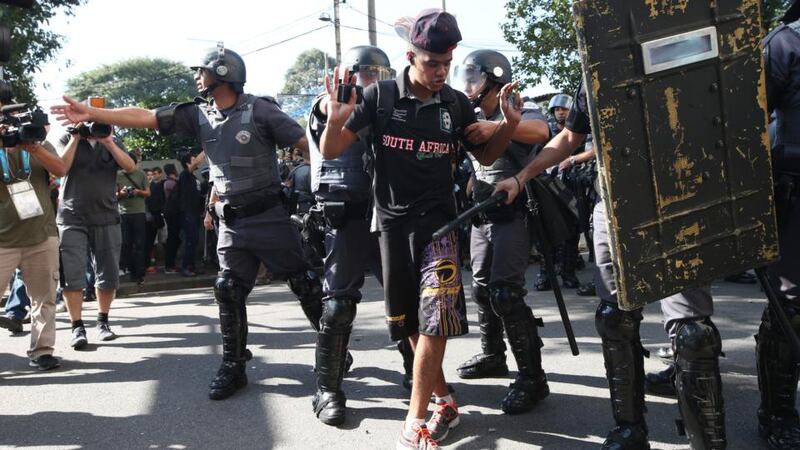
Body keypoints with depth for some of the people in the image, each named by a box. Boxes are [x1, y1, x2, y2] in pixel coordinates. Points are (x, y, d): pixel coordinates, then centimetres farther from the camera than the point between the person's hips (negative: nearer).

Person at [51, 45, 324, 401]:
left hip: (269, 215, -5)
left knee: (303, 283, 3)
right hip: (232, 222, 5)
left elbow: (305, 142, -12)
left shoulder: (259, 109, -10)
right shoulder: (198, 115, 6)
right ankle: (233, 367, 17)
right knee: (229, 291, 5)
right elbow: (145, 117, 4)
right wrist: (90, 114, -1)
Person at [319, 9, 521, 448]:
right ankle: (444, 400, 27)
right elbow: (330, 153, -5)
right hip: (392, 221, 1)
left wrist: (509, 123, -4)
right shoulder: (379, 96, -6)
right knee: (409, 322, 9)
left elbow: (485, 155, 14)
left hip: (438, 220, 0)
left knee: (434, 316, -10)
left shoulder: (456, 102, 0)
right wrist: (336, 120, -25)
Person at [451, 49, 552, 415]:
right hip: (481, 217, 8)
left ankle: (532, 377, -7)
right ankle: (492, 355, 31)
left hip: (511, 216, -8)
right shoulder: (472, 120, 17)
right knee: (482, 289, 14)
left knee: (505, 294, -15)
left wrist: (497, 127, -39)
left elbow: (541, 131, -29)